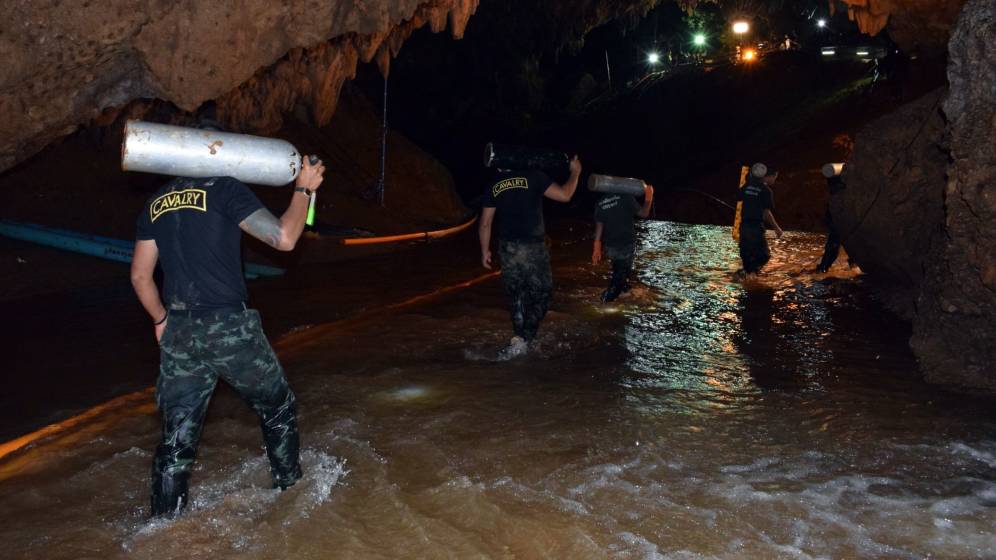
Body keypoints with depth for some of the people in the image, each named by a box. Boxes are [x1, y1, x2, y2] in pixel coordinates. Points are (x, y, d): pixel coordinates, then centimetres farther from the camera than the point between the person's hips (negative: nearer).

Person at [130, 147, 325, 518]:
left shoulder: (156, 204, 12)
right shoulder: (224, 190, -7)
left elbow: (140, 275, 15)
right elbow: (283, 238, -13)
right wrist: (304, 189, -1)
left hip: (179, 334, 5)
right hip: (230, 328, -5)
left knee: (177, 435, 12)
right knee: (278, 409, 19)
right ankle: (289, 485, 34)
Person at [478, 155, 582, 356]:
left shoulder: (493, 186, 5)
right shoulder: (532, 176, -7)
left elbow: (485, 224, 7)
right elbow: (564, 195, -7)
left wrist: (485, 251, 19)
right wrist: (575, 172, 9)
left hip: (507, 249, 4)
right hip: (533, 248, -4)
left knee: (517, 297, 18)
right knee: (542, 294, 8)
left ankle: (519, 337, 18)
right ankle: (523, 338, -6)